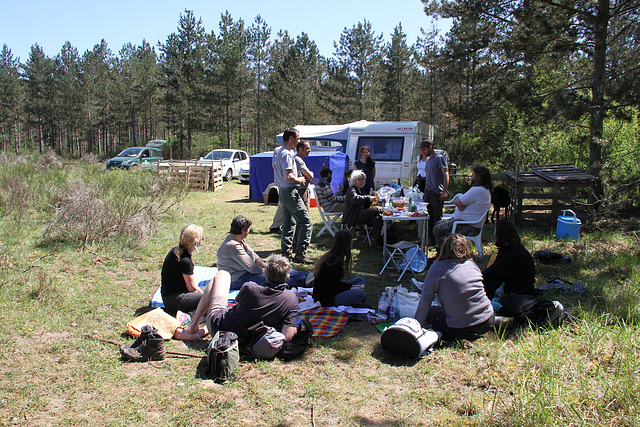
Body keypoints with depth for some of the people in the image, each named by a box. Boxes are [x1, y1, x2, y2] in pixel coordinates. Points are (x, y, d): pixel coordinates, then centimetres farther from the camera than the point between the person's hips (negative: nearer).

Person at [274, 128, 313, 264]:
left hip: (283, 191, 11)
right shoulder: (287, 154, -18)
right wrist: (300, 180, -9)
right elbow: (288, 177, -26)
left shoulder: (279, 152, 15)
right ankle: (300, 253, -10)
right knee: (306, 221, -9)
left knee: (289, 222, 17)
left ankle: (286, 251, 23)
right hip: (290, 192, -11)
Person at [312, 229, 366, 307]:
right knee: (360, 293, -27)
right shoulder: (334, 262, -23)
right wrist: (350, 288, -11)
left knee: (360, 280, 11)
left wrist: (351, 286, 5)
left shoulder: (330, 256, 6)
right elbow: (332, 289, -21)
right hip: (325, 300, -10)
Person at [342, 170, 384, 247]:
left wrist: (370, 199, 3)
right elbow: (355, 199, -28)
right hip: (353, 217, -8)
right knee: (378, 209, -23)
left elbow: (365, 206, 22)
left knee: (378, 218, -20)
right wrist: (368, 198, -37)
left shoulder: (361, 190, 23)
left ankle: (375, 241, -17)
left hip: (360, 216, 8)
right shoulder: (351, 190, -3)